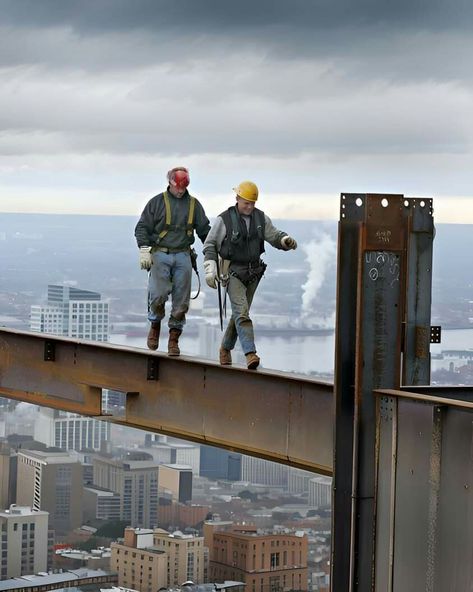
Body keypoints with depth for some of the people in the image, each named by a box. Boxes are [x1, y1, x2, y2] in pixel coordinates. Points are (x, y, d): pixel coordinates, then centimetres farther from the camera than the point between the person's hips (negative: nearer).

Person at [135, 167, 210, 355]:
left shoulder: (193, 204, 13)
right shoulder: (157, 202, 4)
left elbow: (205, 230, 19)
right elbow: (142, 227, 2)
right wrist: (144, 251, -9)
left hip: (183, 256, 3)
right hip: (160, 255, -3)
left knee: (181, 300, -2)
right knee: (158, 294, -17)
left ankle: (174, 339, 8)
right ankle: (155, 324, 11)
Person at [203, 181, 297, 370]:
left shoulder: (261, 218, 4)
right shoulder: (224, 219, -9)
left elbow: (273, 236, 7)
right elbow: (210, 245, -5)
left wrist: (286, 240, -17)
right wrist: (210, 269, -14)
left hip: (253, 272, 5)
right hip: (233, 272, -5)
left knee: (240, 313, 13)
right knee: (242, 312, -17)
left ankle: (226, 348, 33)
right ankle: (250, 354, -27)